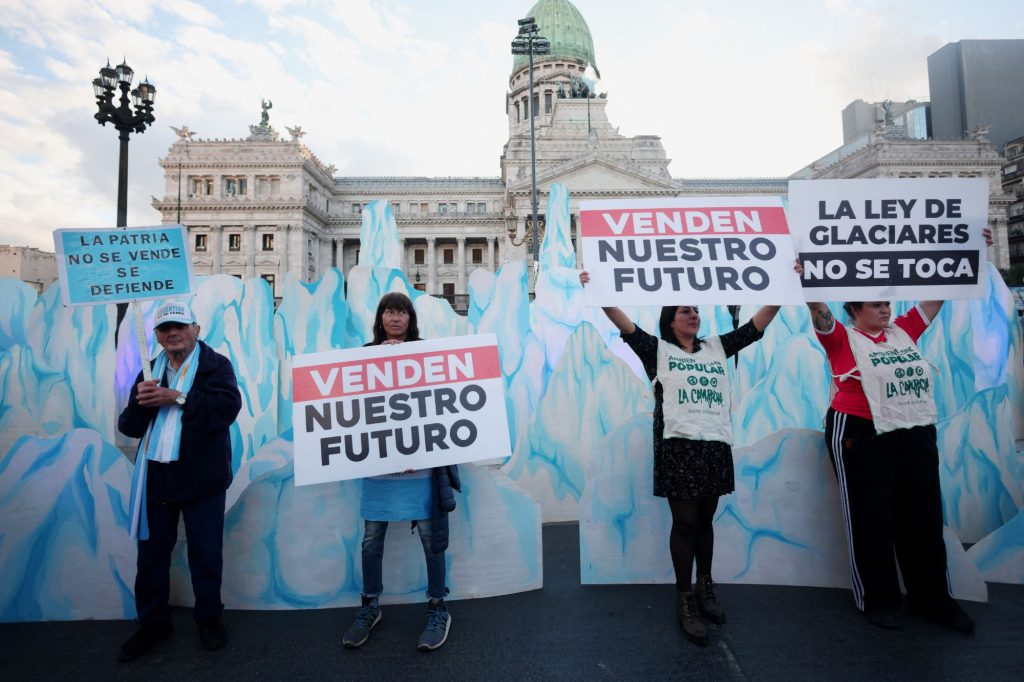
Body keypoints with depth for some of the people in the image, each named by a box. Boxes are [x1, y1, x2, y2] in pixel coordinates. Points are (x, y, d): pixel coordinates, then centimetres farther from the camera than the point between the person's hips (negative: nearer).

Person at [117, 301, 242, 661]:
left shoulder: (216, 365, -4)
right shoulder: (149, 373, 10)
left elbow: (227, 408, -20)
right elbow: (129, 427, 6)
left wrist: (177, 397, -21)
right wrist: (140, 402, -14)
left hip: (201, 478, -4)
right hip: (155, 476, 4)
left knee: (205, 554, 8)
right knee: (151, 553, 14)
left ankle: (209, 619, 27)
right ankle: (153, 623, 33)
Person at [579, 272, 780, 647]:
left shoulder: (718, 347, 14)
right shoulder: (657, 349, 2)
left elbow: (758, 323, 12)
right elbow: (624, 324, -11)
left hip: (715, 444, 4)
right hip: (678, 445, -4)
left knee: (706, 520, 16)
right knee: (685, 522, 2)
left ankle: (705, 588, 33)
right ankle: (685, 601, 16)